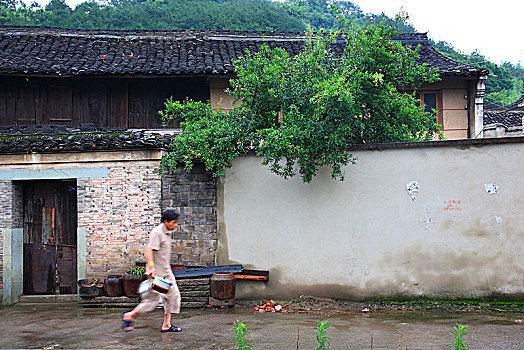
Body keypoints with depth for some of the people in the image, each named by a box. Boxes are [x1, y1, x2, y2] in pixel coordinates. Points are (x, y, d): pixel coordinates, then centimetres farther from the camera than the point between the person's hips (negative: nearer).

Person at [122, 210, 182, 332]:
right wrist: (151, 267, -35)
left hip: (166, 272, 9)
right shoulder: (157, 232, -16)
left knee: (173, 295, 4)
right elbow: (148, 251, -24)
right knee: (153, 300, -3)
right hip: (156, 272, -9)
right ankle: (129, 316, 14)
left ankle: (166, 325, 9)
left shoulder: (167, 233, 13)